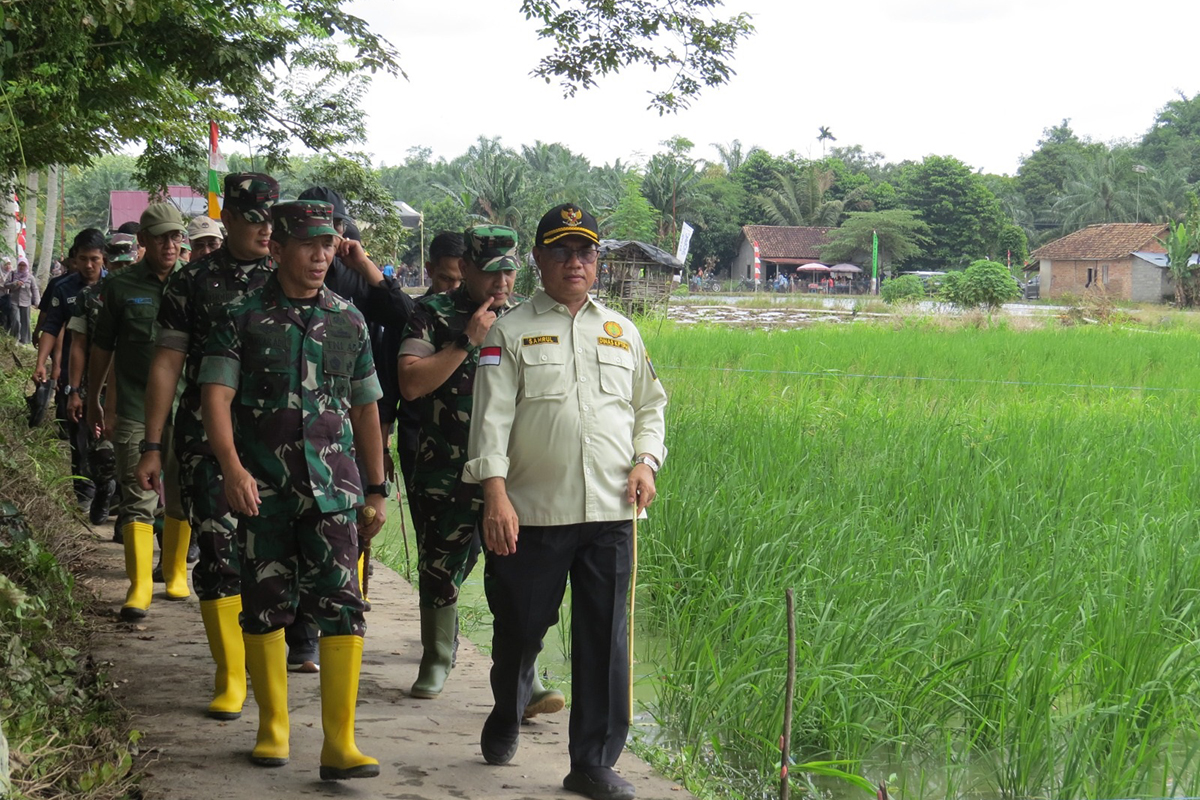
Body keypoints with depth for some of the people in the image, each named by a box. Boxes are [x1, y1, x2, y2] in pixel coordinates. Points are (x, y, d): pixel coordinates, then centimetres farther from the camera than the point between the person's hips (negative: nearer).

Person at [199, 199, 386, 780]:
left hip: (331, 486, 1)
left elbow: (365, 409, 18)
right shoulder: (244, 318, 2)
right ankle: (272, 727, 24)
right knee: (265, 605, 7)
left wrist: (376, 490, 18)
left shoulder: (348, 321, 11)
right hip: (262, 487, -1)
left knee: (342, 605, -10)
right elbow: (216, 395, -6)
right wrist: (232, 467, -20)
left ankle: (339, 744, -9)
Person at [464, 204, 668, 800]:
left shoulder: (621, 333, 16)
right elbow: (492, 417, -5)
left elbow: (650, 404, 22)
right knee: (519, 628, 7)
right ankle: (505, 722, 36)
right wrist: (495, 494, -16)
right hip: (533, 512, -3)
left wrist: (646, 462, 3)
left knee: (605, 638, 1)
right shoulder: (511, 332, 3)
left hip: (610, 512, 3)